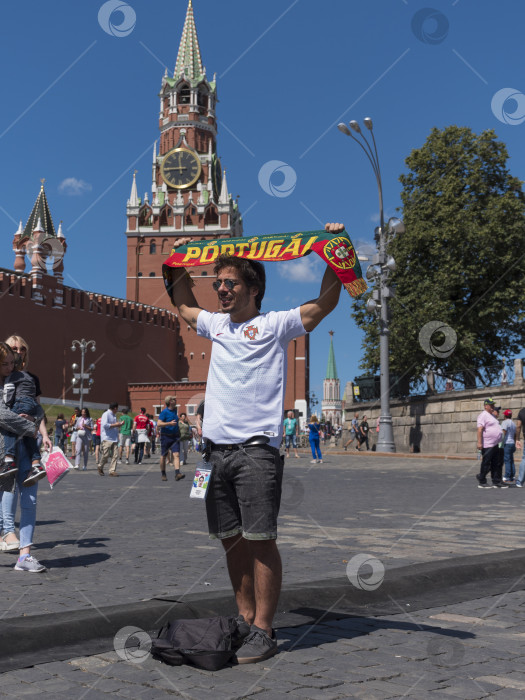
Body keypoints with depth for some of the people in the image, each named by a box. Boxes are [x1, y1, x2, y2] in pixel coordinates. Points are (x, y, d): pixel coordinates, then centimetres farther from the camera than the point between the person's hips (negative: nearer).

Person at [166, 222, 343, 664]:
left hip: (257, 448, -6)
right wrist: (182, 262, 32)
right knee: (232, 540, 9)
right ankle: (245, 620, 20)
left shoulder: (276, 325, 4)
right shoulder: (216, 325, 20)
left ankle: (263, 631, 0)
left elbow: (326, 303, -2)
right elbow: (183, 305, 38)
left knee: (260, 540, -6)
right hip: (217, 448, 6)